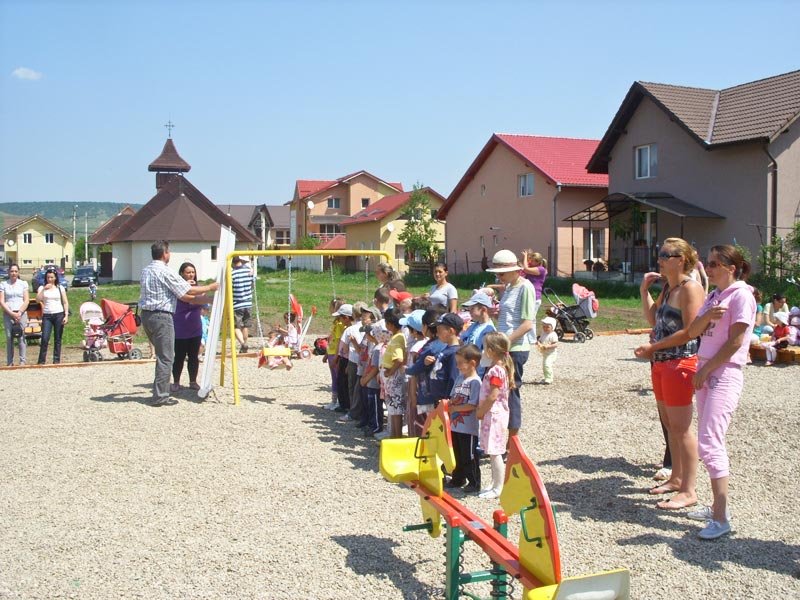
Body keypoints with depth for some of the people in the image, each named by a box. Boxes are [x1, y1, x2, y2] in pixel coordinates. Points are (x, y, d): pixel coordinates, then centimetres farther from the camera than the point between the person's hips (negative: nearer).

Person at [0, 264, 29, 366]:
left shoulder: (23, 284, 8)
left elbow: (26, 301, 3)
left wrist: (19, 313, -9)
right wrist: (12, 313, -9)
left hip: (21, 314, 0)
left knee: (21, 337, -7)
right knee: (9, 338, -1)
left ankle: (22, 361, -4)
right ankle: (9, 362, 2)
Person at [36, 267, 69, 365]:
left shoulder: (60, 288, 5)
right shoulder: (42, 288, 6)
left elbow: (65, 302, 5)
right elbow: (38, 300, -7)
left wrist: (66, 315, -4)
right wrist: (44, 289, -14)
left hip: (59, 315, 0)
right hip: (46, 316, 0)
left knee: (57, 339, 3)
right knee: (45, 339, -9)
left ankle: (56, 360, 9)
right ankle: (41, 360, -3)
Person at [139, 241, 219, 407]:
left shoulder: (146, 271, 13)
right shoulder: (165, 272, -14)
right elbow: (189, 290, -11)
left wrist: (196, 299, 22)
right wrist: (210, 287, 4)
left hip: (146, 315, 9)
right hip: (161, 316, -9)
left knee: (162, 354, 19)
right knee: (165, 358, -2)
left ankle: (161, 391, 25)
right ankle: (160, 396, -2)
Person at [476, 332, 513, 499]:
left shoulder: (496, 370, -19)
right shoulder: (498, 368, 12)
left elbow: (493, 396, -22)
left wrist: (481, 412, -13)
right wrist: (481, 409, 13)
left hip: (494, 414, -10)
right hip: (494, 414, 10)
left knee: (494, 453, -3)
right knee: (493, 453, 16)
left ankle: (498, 489, 3)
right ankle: (495, 485, 24)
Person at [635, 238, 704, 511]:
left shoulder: (690, 288, -14)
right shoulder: (668, 287, 15)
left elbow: (690, 331, -20)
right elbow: (653, 319, 21)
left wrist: (653, 347, -17)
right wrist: (644, 290, 12)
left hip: (680, 362, -9)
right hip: (661, 363, 10)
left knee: (680, 427, -5)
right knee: (669, 424, 17)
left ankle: (689, 491, 2)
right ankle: (676, 478, 29)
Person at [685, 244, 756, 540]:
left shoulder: (741, 295, -10)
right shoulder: (714, 295, 15)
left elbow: (735, 341, -16)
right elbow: (693, 331, 7)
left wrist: (705, 369, -13)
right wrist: (707, 315, -13)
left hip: (725, 373, -9)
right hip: (705, 372, 9)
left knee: (709, 442, -15)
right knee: (710, 440, 12)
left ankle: (722, 518, -12)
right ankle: (718, 506, 20)